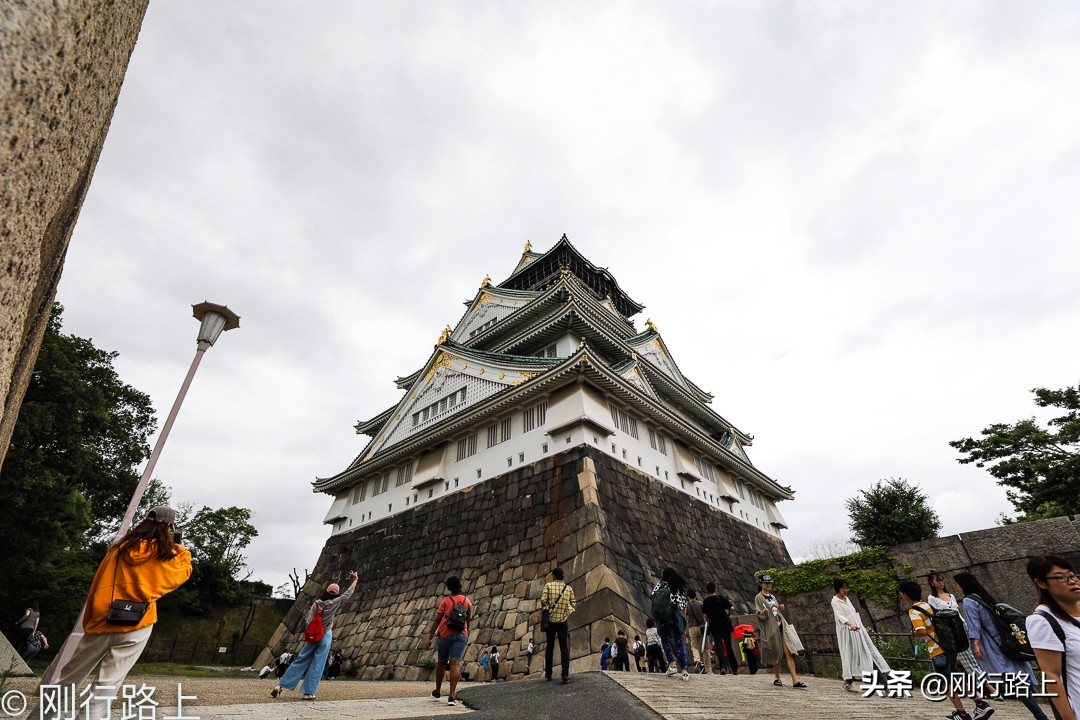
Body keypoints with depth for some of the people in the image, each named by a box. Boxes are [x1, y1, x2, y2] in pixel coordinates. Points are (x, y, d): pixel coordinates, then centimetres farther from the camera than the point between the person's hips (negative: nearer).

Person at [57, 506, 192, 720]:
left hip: (102, 620, 4)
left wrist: (89, 620, 20)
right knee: (108, 683, 1)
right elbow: (184, 572, 13)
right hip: (135, 625, -4)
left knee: (69, 677, 21)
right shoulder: (164, 554, -5)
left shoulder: (119, 548, 5)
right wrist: (182, 551, 27)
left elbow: (97, 585, 10)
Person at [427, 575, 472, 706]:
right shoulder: (467, 601, 9)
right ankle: (452, 696, -17)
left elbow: (437, 621, -3)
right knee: (455, 663, -6)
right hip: (461, 635, 1)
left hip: (446, 634, 0)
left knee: (441, 662, 16)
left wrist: (429, 638, -1)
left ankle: (437, 692, 30)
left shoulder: (445, 601, 3)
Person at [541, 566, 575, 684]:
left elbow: (543, 600, -11)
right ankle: (565, 675, -10)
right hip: (563, 621, 0)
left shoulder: (548, 585, -2)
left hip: (550, 620, 0)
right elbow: (573, 604, 2)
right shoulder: (569, 588, 4)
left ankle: (548, 673, 19)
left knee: (550, 646, 13)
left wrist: (546, 609, 8)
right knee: (564, 647, 1)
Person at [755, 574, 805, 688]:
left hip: (781, 626, 5)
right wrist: (764, 612, -31)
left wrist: (781, 609, 6)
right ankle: (777, 678, 17)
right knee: (776, 653, 2)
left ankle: (795, 680, -9)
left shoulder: (773, 597, 18)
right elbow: (758, 613, -10)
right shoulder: (759, 598, -2)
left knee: (788, 652, -5)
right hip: (770, 628, -5)